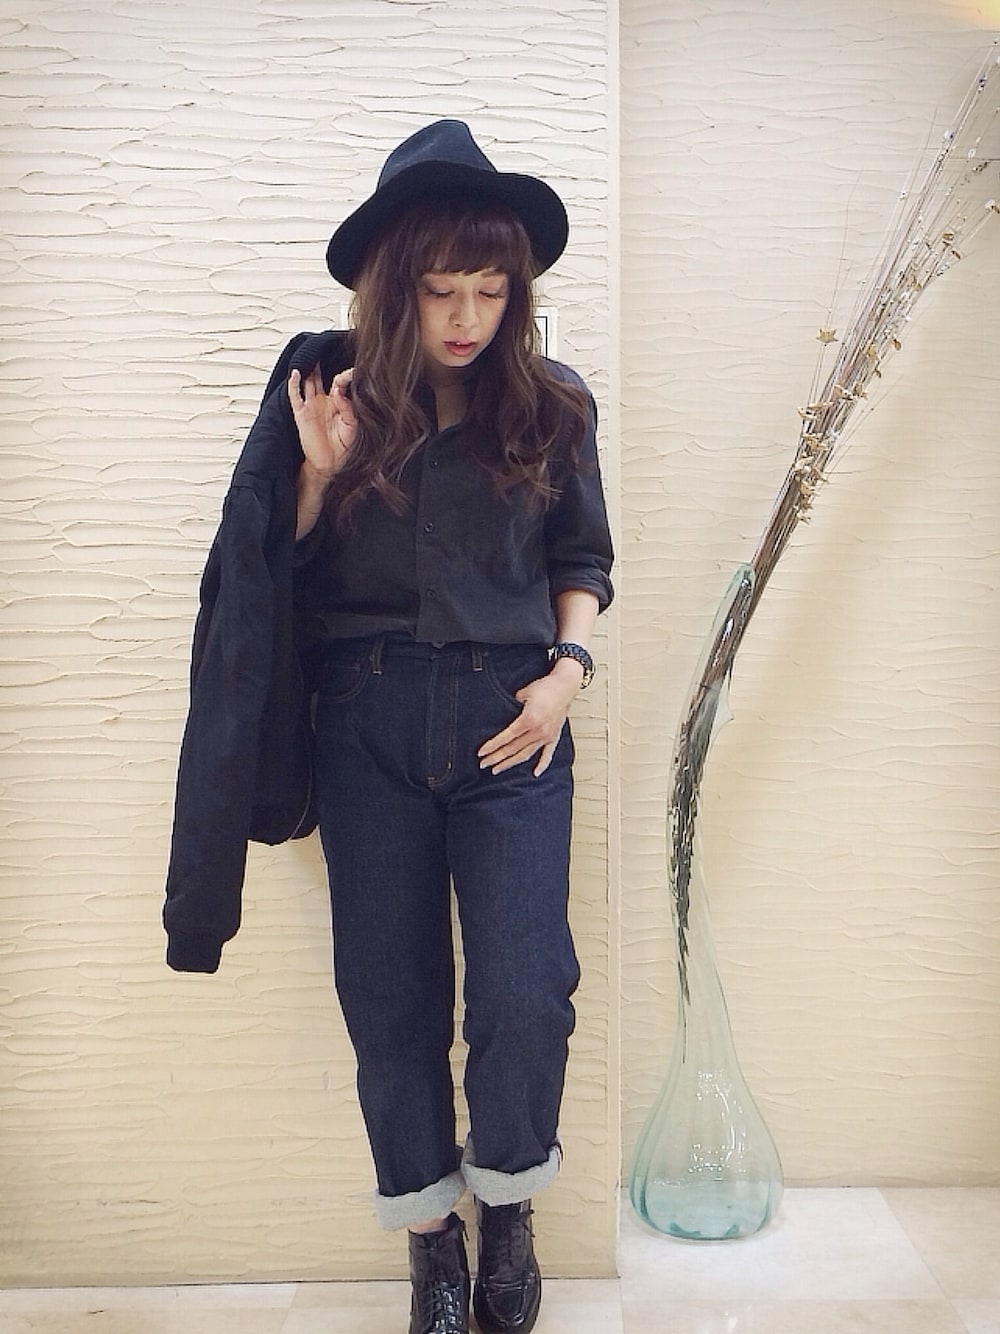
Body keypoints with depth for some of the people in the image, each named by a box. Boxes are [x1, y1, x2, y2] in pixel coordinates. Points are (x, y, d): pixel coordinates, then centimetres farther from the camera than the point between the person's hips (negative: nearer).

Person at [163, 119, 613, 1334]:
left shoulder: (550, 408, 2)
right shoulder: (322, 388, 0)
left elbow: (583, 561, 11)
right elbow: (275, 569, 4)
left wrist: (569, 667, -4)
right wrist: (319, 473, -12)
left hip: (507, 720, 0)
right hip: (365, 721, 1)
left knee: (525, 992, -3)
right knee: (389, 992, 9)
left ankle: (507, 1208, 28)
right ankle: (431, 1235, 31)